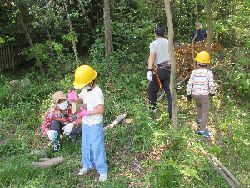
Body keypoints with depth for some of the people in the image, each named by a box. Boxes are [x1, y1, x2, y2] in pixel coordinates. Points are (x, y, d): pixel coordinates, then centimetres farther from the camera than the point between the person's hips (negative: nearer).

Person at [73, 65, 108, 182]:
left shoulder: (97, 92, -23)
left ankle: (102, 170, 17)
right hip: (85, 123, 8)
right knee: (85, 146, 20)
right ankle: (87, 165, 41)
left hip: (95, 125, -8)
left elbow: (100, 110, -27)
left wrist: (87, 112, -26)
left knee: (97, 148, 1)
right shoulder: (85, 90, 1)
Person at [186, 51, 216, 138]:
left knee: (199, 106, 32)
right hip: (204, 95, -4)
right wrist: (212, 92, 8)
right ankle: (202, 129, 3)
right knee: (205, 112, 5)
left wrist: (188, 94, 7)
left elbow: (189, 84, -4)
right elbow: (211, 84, -12)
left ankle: (199, 119, 45)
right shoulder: (208, 72, -11)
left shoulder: (194, 72, -4)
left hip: (195, 94, 4)